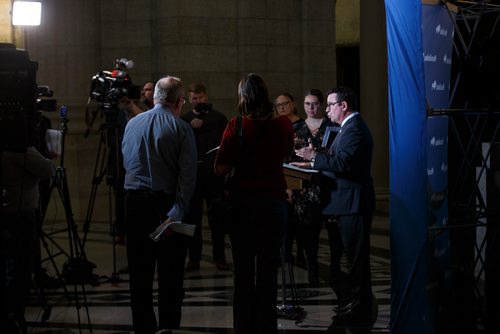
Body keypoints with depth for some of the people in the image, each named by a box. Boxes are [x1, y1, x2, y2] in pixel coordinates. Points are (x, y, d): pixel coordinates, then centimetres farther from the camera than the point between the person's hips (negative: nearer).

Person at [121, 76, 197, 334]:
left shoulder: (132, 124, 7)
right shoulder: (181, 129, -7)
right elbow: (188, 175, -14)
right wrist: (178, 211, -17)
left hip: (135, 201, 4)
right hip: (167, 202, -4)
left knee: (140, 268, 8)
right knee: (171, 269, 4)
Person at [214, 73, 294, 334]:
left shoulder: (236, 126, -10)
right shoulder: (283, 125, -2)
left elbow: (221, 169, -10)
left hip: (243, 202, -1)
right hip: (274, 201, 2)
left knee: (243, 272, 7)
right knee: (268, 269, 7)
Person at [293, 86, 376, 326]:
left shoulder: (355, 128, -16)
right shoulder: (350, 127, 17)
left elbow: (343, 162, -26)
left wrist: (314, 156, -18)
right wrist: (314, 163, 11)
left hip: (353, 203, -11)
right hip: (348, 202, 11)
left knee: (356, 258, -4)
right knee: (352, 257, 16)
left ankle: (360, 311, 2)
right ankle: (353, 304, 24)